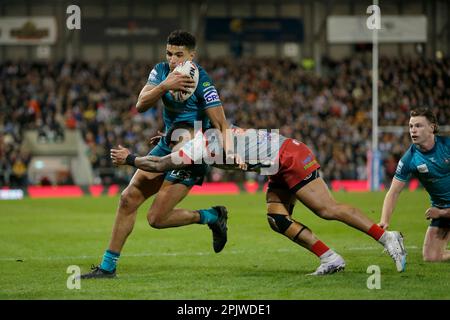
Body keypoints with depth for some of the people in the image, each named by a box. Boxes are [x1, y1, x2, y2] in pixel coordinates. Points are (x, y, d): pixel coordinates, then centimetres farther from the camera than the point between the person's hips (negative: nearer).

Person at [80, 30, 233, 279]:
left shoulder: (202, 82, -20)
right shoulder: (161, 71, -1)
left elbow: (221, 124, -23)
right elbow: (141, 105, -12)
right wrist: (164, 86, -29)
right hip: (166, 146, 7)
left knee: (156, 218, -11)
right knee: (128, 199, 0)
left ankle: (212, 217, 12)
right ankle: (107, 266, 8)